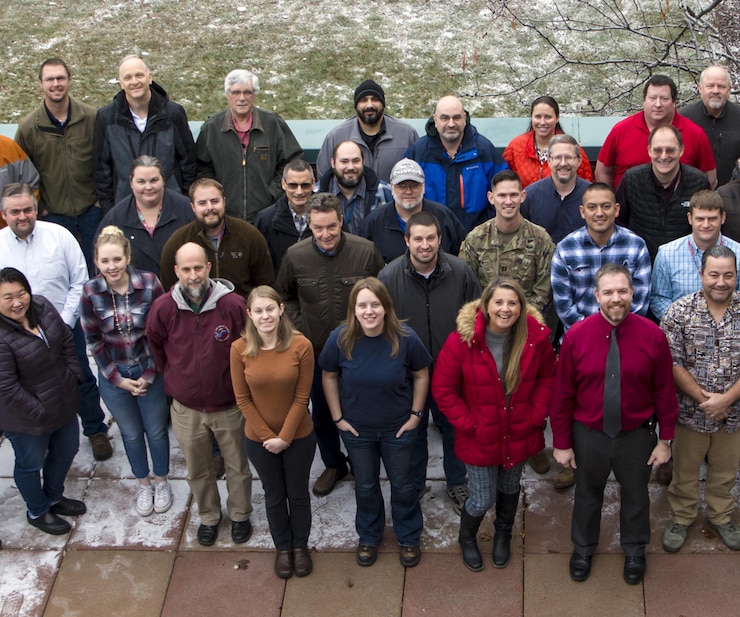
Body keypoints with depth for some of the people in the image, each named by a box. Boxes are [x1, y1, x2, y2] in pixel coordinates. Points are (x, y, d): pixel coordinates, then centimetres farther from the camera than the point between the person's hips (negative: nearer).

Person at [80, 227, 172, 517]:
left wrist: (149, 373, -10)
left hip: (150, 371, -1)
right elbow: (92, 340, -6)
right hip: (113, 375, 1)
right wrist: (118, 379, -7)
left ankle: (161, 482, 38)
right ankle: (143, 485, 40)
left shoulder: (149, 283, -17)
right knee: (131, 433, 18)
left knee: (156, 430, 14)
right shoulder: (90, 292, -15)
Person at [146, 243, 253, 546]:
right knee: (198, 471, 20)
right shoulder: (163, 308, -14)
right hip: (186, 408, 2)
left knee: (237, 467, 17)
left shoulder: (234, 304, -21)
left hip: (229, 405, -1)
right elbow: (156, 348, 7)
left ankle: (240, 515, 41)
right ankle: (208, 516, 44)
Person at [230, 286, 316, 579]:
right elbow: (242, 399, -9)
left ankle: (301, 545, 41)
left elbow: (301, 397, -13)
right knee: (274, 496, 20)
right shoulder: (239, 349, -16)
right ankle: (282, 547, 41)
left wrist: (285, 436, -14)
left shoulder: (301, 345, -19)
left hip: (299, 436, -1)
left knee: (298, 494, 18)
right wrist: (267, 435, -11)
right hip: (259, 439, 1)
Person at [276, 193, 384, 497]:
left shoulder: (366, 251, -17)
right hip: (316, 350, 2)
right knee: (321, 414, 19)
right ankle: (333, 464, 42)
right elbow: (285, 296, 6)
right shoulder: (295, 256, -12)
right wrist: (298, 327, -3)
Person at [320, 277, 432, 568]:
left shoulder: (405, 338, -22)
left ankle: (409, 538, 41)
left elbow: (421, 375, -6)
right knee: (365, 486, 20)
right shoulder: (340, 338, -20)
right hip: (356, 428, 1)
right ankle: (368, 538, 44)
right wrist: (337, 417, -4)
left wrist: (415, 414, -5)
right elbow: (329, 376, -4)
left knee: (402, 484, 18)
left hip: (398, 427, -1)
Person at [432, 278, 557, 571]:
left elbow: (548, 377, 2)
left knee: (509, 489, 25)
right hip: (480, 437, -3)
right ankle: (467, 538, 43)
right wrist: (468, 423, -14)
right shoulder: (462, 340, -22)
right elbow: (442, 389, -14)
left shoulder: (536, 337, -14)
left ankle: (503, 536, 56)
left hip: (519, 435, 3)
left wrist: (535, 415, -6)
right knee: (482, 500, 8)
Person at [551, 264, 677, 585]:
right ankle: (583, 549, 48)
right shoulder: (576, 336, -16)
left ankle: (634, 551, 48)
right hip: (589, 435, 0)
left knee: (635, 495, 22)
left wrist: (665, 439, -2)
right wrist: (562, 443, -5)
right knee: (587, 493, 22)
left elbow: (665, 391, -6)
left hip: (637, 435, 0)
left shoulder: (653, 336, -15)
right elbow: (562, 394, -9)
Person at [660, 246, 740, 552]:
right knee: (685, 469, 15)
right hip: (691, 410, -1)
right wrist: (703, 398, -17)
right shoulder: (680, 312, -13)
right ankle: (681, 517, 36)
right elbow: (672, 363, -13)